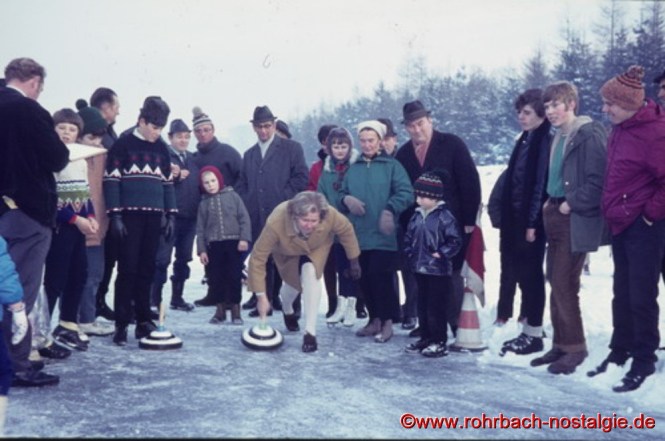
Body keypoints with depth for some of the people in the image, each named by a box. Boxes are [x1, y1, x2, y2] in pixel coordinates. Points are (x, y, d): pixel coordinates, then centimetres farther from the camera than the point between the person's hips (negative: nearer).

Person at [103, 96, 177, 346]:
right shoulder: (123, 145, -3)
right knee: (128, 270, -5)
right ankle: (121, 324, 0)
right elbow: (111, 180, -7)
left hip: (153, 217, 5)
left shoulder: (162, 148, 13)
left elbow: (167, 182, 17)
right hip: (130, 215, -5)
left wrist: (170, 215, 11)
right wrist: (115, 215, -13)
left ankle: (143, 321, 15)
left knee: (147, 270, 8)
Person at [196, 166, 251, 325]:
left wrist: (244, 238, -10)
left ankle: (235, 309, 10)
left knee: (234, 276, -1)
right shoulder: (204, 203, 9)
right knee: (216, 277, 3)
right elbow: (200, 228, 9)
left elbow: (244, 218, 0)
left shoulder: (232, 196, 3)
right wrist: (201, 250, 2)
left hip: (234, 242, -2)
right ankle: (221, 308, 17)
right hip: (214, 244, 2)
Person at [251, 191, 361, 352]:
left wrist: (354, 260, -7)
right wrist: (261, 296, -37)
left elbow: (347, 230, -19)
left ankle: (310, 332, -17)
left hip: (317, 248, 0)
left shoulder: (330, 215, -42)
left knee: (310, 274, -24)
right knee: (293, 282, 8)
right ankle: (287, 311, 46)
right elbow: (257, 258, -37)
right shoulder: (276, 223, -46)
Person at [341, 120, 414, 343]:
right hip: (359, 236, 5)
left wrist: (390, 210, -22)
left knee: (381, 277, -8)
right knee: (365, 279, 8)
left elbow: (406, 193, -10)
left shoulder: (391, 165, 0)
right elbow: (342, 197, 19)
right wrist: (346, 200, -3)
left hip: (384, 236, -5)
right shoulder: (353, 169, 15)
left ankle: (387, 321, 5)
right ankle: (375, 319, 22)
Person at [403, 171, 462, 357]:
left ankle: (440, 342, 7)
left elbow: (455, 240, -14)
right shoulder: (417, 215, 9)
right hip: (420, 268, 7)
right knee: (423, 305, 15)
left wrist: (441, 254, -14)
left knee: (436, 307, -2)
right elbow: (409, 237, 20)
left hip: (438, 271, -7)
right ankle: (426, 338, 27)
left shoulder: (444, 217, -13)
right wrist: (410, 252, 8)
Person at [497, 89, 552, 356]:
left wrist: (533, 222, -18)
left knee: (531, 275, -1)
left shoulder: (545, 142, -11)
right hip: (516, 219, 8)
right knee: (522, 274, 12)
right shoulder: (525, 141, 15)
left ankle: (534, 334, 8)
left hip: (532, 221, -8)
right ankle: (528, 330, 22)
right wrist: (507, 219, 14)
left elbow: (541, 184, -16)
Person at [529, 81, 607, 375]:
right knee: (556, 283, 11)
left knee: (564, 284, -6)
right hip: (556, 216, 9)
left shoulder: (589, 135, -12)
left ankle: (574, 347, 6)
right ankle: (561, 344, 21)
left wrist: (571, 204, -15)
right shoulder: (558, 137, 16)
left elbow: (597, 180, -19)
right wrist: (550, 203, 12)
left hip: (576, 220, -9)